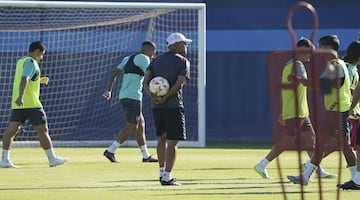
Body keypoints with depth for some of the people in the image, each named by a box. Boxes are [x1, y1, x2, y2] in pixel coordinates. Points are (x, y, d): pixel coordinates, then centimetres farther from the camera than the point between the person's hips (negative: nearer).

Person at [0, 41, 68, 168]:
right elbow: (24, 79, -25)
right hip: (31, 104, -9)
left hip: (17, 104, 9)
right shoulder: (31, 62, -10)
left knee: (11, 130, 0)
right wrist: (21, 96, -35)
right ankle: (52, 159, 4)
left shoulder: (21, 61, 18)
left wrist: (39, 80, 34)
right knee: (43, 130, 0)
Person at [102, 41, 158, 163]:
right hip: (133, 97, -10)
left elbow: (114, 74, 17)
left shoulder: (128, 59, 21)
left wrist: (108, 90, 12)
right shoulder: (143, 59, -5)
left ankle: (146, 156, 19)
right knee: (131, 127, -9)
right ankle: (110, 151, -16)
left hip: (123, 96, 10)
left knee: (140, 125, 15)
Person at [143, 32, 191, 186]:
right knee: (173, 141, -5)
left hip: (156, 106, 6)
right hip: (173, 106, -6)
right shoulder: (183, 62, -1)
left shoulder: (156, 61, 16)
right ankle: (167, 177, -11)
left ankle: (162, 173, 24)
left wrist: (152, 97, -10)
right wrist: (165, 98, -13)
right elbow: (179, 83, -15)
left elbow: (145, 81, 2)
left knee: (162, 137, 20)